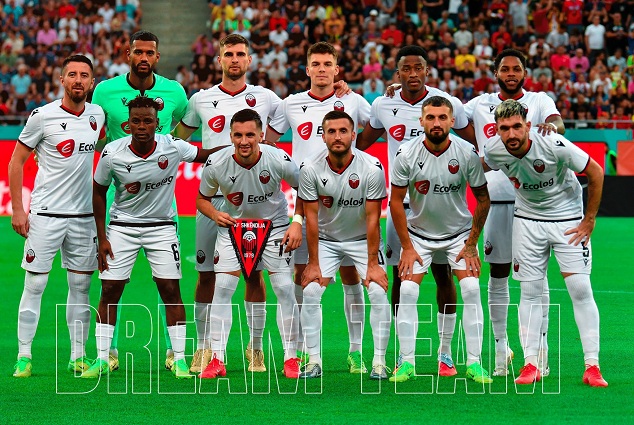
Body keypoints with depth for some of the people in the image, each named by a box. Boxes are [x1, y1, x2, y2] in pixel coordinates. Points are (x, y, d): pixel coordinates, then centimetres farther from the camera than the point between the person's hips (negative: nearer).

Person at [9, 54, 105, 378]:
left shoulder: (97, 115, 5)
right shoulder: (43, 116, -8)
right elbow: (16, 162, -3)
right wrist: (17, 209, -7)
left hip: (83, 215, 5)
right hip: (46, 214, -4)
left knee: (81, 286, 7)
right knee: (34, 285, -3)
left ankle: (78, 355, 15)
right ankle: (23, 356, 3)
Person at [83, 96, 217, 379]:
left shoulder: (173, 148, -16)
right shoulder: (112, 154, -16)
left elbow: (205, 155, 4)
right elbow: (98, 192, -2)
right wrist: (101, 237, -3)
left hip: (162, 226, 0)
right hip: (122, 226, 0)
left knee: (171, 290, -4)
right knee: (109, 290, -3)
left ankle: (179, 360, 3)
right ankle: (102, 359, 4)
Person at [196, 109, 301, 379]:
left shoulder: (278, 160, -22)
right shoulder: (216, 165, -19)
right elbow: (202, 199, -1)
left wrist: (298, 223, -14)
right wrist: (215, 214, -21)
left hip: (275, 226, -1)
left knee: (284, 289, -8)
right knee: (222, 288, -9)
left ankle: (291, 358, 3)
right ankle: (217, 359, -3)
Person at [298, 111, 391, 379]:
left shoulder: (372, 168, -20)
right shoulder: (311, 170, -17)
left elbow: (372, 218, -17)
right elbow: (311, 218, -11)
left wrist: (372, 264, -17)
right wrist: (313, 263, -11)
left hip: (363, 239, -1)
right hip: (326, 240, 1)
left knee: (379, 293, -15)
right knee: (310, 293, -13)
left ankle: (379, 361, -7)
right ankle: (314, 361, -4)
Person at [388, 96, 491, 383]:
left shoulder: (467, 153, -16)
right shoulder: (407, 155, -16)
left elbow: (483, 198, -5)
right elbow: (396, 201, -7)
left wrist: (471, 244, -6)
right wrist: (407, 247, -9)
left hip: (459, 232, 0)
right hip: (419, 233, 0)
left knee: (471, 290, -13)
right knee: (407, 291, -13)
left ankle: (474, 363, -6)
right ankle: (407, 363, -5)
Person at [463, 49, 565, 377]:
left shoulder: (539, 100, 4)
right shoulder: (481, 104, 12)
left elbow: (557, 122, -15)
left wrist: (552, 125, -37)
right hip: (495, 198, 2)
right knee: (498, 275, 5)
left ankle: (540, 343, 5)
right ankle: (500, 346, 13)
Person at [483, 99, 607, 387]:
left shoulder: (555, 145, -27)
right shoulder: (494, 151, -16)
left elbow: (596, 172, -14)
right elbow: (480, 169, 9)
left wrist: (589, 221, -10)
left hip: (568, 218, -3)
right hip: (527, 219, 3)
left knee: (581, 289, -10)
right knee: (530, 292, -1)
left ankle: (592, 367, -7)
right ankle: (530, 365, 4)